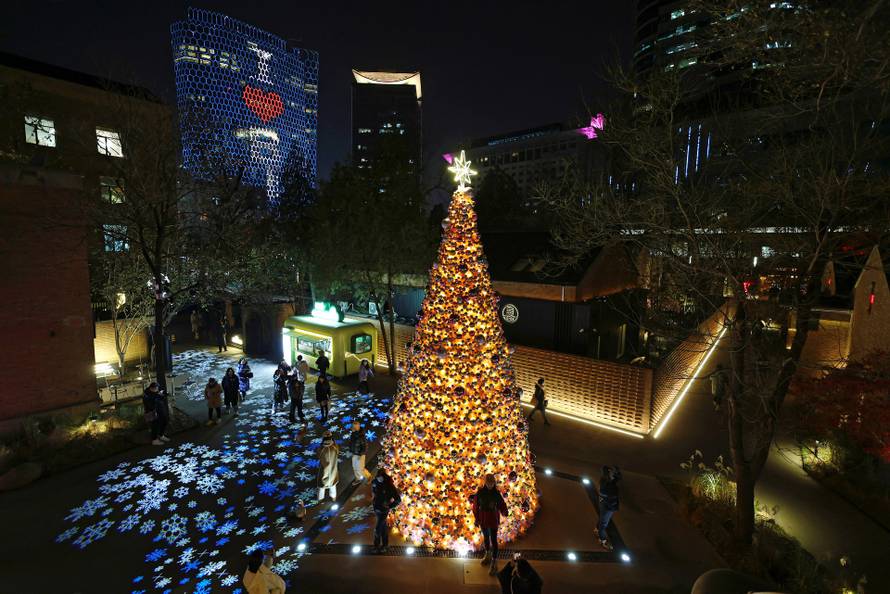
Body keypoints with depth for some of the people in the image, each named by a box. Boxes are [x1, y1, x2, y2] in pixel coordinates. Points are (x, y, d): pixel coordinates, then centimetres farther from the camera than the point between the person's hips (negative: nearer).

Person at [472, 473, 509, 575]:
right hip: (483, 519, 2)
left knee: (493, 540, 0)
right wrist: (476, 519, 2)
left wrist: (504, 512, -32)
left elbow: (501, 505, -10)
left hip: (493, 519, -2)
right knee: (485, 537, 22)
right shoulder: (480, 492, -13)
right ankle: (488, 555, 45)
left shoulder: (496, 493, -15)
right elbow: (475, 506, -3)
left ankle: (494, 564, 12)